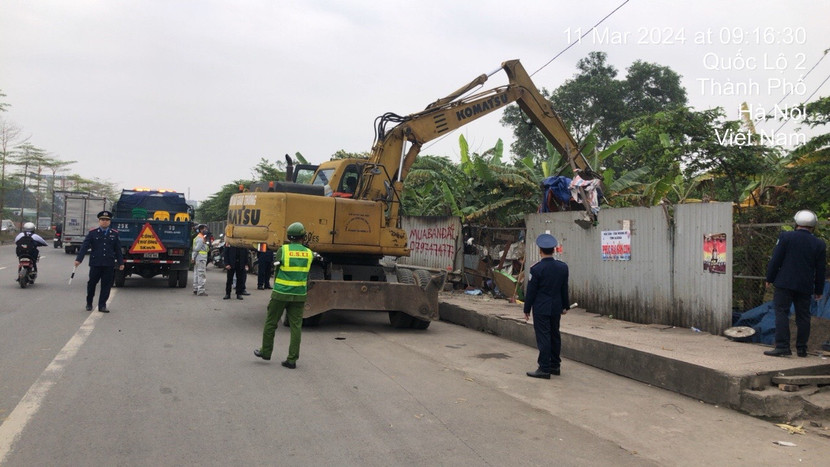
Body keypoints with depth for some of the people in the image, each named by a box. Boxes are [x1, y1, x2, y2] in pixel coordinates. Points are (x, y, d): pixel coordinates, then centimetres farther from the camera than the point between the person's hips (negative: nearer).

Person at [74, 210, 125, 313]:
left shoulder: (114, 234, 8)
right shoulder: (92, 233, 3)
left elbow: (118, 249, 11)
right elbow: (84, 246, -2)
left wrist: (121, 262, 8)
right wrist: (78, 259, -12)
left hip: (109, 265, 1)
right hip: (95, 263, -1)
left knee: (106, 285, 1)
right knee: (92, 283, 8)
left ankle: (102, 305, 9)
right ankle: (89, 303, 26)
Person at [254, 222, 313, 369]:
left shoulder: (283, 250, -8)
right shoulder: (309, 253, 0)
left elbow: (277, 270, 2)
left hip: (281, 293, -2)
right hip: (299, 295, 2)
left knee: (271, 323, 14)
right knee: (296, 326, 5)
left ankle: (266, 352, 26)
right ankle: (292, 359, 6)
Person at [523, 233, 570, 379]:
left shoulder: (536, 269, -16)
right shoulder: (563, 267, 0)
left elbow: (531, 290, -11)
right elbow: (565, 289, 9)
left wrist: (527, 309, -1)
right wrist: (565, 306, 19)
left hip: (541, 308, -6)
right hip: (556, 307, 6)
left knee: (543, 337, -2)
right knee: (555, 335, 15)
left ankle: (544, 369, 1)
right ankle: (555, 365, 24)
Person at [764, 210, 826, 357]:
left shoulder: (785, 237, -5)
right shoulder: (819, 244, 4)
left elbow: (776, 260, -6)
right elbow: (820, 270, 8)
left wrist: (769, 278, 3)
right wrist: (819, 290, 16)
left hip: (784, 284, -3)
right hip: (805, 286, 3)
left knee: (782, 313, -3)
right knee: (803, 317, 10)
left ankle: (782, 346, -11)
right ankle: (801, 348, 15)